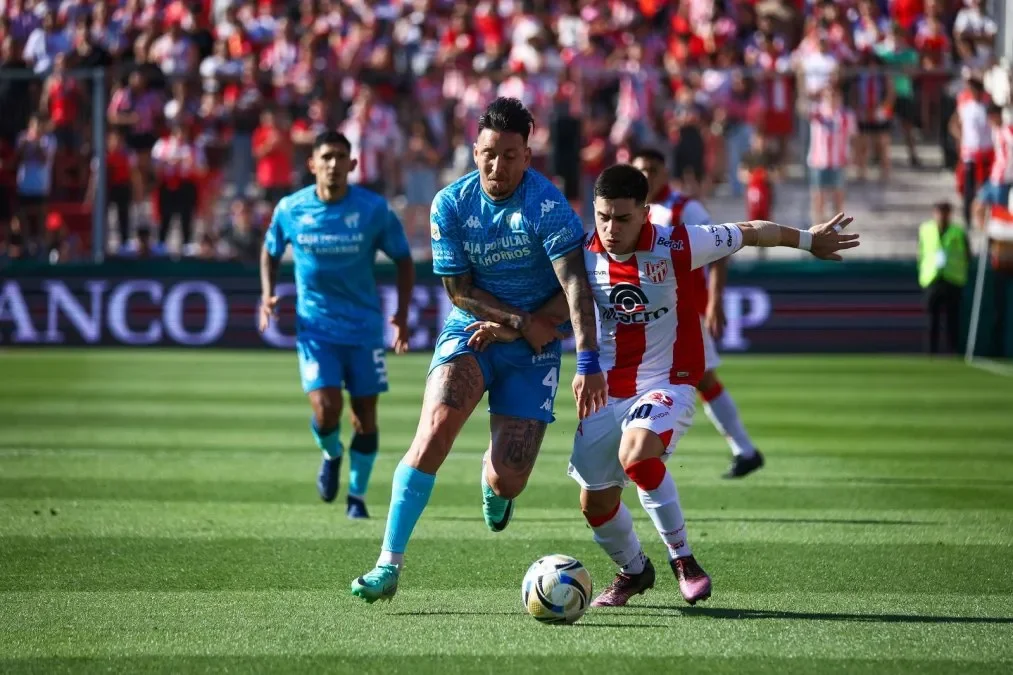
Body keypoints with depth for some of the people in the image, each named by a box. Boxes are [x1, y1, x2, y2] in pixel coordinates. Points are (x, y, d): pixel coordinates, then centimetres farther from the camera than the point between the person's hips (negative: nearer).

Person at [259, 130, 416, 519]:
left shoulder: (374, 209, -8)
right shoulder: (291, 209, -4)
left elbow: (402, 259, 4)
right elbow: (270, 251, 15)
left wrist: (402, 313, -7)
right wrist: (268, 295, -1)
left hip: (364, 327, 0)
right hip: (315, 326, 0)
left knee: (365, 417, 2)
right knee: (325, 409, -16)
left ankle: (357, 495, 22)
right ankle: (332, 455, 19)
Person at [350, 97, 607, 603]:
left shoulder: (546, 205, -17)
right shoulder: (451, 205, -8)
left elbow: (574, 285, -24)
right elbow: (459, 291, -4)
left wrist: (588, 363, -33)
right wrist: (522, 320, -14)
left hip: (532, 348, -1)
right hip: (468, 331, 1)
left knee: (508, 481, -7)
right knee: (436, 425, -26)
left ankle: (493, 482, 37)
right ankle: (389, 565, -24)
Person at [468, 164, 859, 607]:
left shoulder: (677, 245, -15)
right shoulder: (585, 254, -5)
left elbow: (751, 233, -1)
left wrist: (807, 239, 12)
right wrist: (512, 331, -8)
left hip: (667, 384, -4)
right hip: (606, 389, 4)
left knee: (636, 453, -34)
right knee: (595, 503, 7)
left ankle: (682, 559, -16)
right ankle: (633, 571, 39)